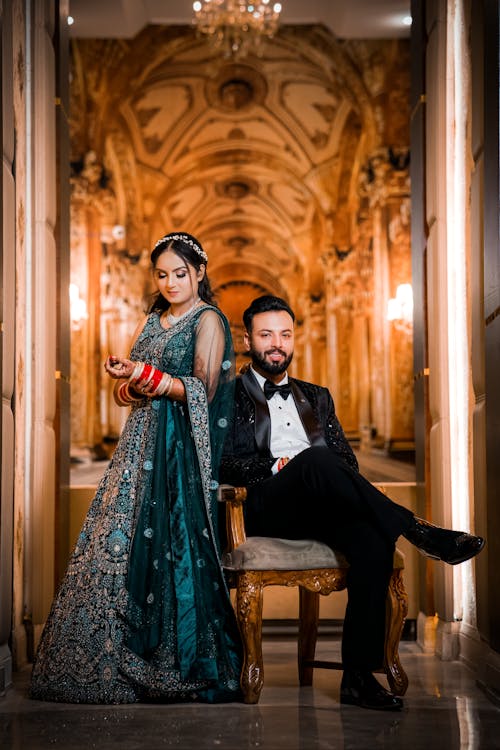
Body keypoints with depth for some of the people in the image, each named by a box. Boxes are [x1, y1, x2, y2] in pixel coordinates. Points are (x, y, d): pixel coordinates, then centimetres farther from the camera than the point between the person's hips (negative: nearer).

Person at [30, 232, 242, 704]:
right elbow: (123, 391, 18)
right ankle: (123, 666, 2)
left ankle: (179, 665, -3)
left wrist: (147, 375, -20)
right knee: (124, 544, -2)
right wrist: (133, 387, -5)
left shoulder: (208, 320, 0)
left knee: (172, 546, -11)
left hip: (183, 452, -6)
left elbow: (203, 390, -10)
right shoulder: (151, 322, 21)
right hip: (142, 447, 6)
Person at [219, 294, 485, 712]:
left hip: (323, 511, 4)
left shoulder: (316, 397, 29)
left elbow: (347, 459, 20)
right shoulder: (231, 395, 15)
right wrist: (275, 468, -14)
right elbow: (222, 463, 1)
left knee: (373, 541, -31)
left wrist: (334, 482, -4)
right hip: (268, 509, -4)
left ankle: (359, 675, -33)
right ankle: (417, 531, -33)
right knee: (315, 460, -37)